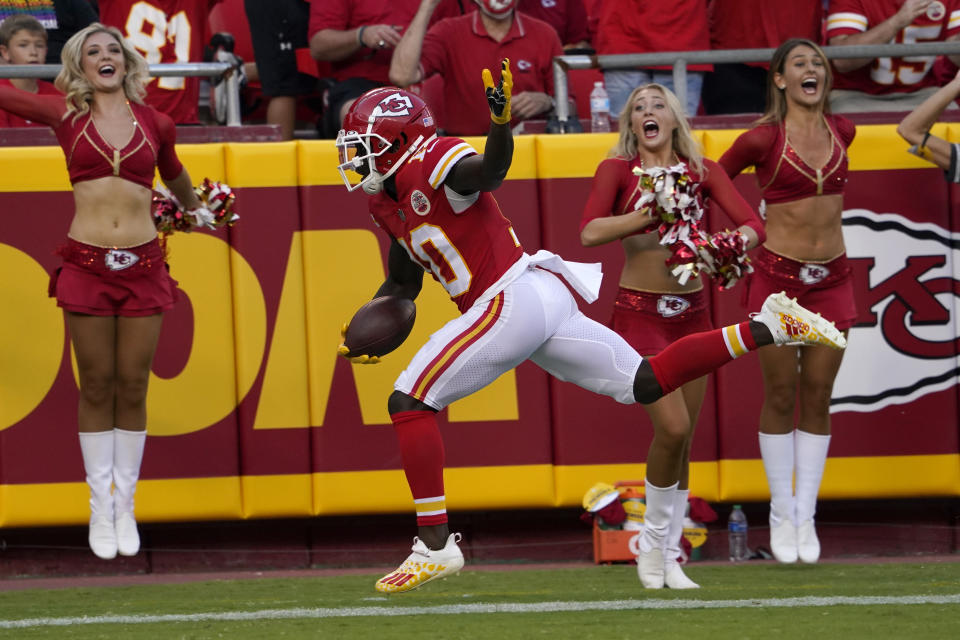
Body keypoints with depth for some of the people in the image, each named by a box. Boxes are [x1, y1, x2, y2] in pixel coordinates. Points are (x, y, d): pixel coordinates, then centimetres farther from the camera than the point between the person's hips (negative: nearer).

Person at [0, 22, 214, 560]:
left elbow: (175, 175, 27)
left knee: (132, 388, 3)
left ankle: (125, 506, 10)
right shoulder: (66, 115, 3)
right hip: (87, 266, -1)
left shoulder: (155, 123, 7)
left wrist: (195, 209, 43)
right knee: (96, 388, 3)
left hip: (143, 266, 1)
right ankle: (100, 509, 8)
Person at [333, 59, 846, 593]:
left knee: (409, 401, -10)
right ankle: (768, 327, 12)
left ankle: (435, 545, -12)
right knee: (646, 382, 13)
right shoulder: (391, 202, 19)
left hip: (513, 301, -10)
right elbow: (403, 283, 31)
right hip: (541, 304, 10)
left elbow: (490, 168, -32)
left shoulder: (435, 163, -10)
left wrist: (502, 119, -53)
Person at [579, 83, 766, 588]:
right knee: (672, 426, -17)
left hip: (692, 313, 4)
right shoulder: (618, 169, -2)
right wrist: (652, 213, -25)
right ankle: (653, 541, 4)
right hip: (640, 313, -4)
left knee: (684, 442, 6)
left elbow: (752, 225, -2)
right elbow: (590, 232, -16)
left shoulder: (701, 170, 6)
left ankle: (670, 559, 17)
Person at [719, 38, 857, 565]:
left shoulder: (841, 131, 3)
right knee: (780, 397, 1)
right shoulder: (762, 140, -11)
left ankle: (806, 517, 9)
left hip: (831, 279, 4)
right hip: (778, 278, -4)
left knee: (817, 398, 4)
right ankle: (782, 516, 10)